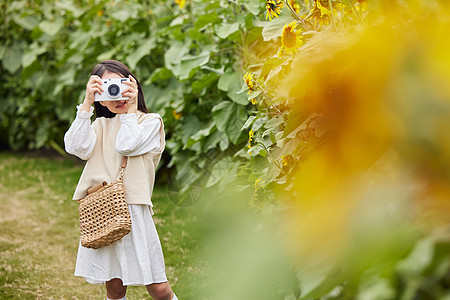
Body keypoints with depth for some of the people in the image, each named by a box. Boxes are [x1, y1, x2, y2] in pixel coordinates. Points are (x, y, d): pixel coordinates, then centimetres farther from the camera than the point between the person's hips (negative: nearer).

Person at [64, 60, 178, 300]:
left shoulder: (151, 121, 7)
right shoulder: (100, 125, 16)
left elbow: (126, 145, -11)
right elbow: (77, 148, -3)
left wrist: (131, 108, -3)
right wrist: (86, 105, -3)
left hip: (133, 210, -3)